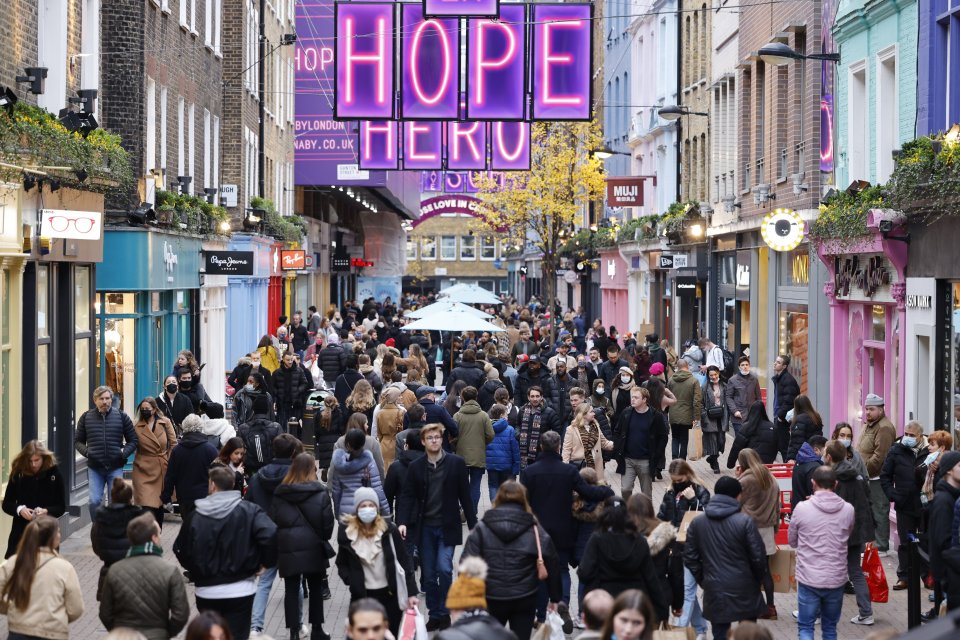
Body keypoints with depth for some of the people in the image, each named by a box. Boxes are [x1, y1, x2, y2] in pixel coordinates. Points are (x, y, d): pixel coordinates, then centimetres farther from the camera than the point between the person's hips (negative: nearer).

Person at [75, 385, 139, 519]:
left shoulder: (121, 416, 4)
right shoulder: (86, 417, 5)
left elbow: (133, 440, 9)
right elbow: (78, 441, 12)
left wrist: (124, 453, -9)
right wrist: (86, 451, -8)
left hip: (115, 467, 0)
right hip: (94, 468, 0)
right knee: (94, 501, -6)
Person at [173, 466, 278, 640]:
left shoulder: (195, 515, -1)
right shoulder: (249, 510, -8)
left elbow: (180, 548, 6)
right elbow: (271, 535, -21)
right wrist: (266, 562, -5)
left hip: (206, 591, 2)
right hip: (240, 590, -2)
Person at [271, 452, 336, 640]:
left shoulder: (280, 493, 0)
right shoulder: (319, 493, -7)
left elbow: (273, 520, 2)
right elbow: (327, 521, -6)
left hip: (288, 548, 1)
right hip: (313, 547, -1)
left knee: (291, 590, 6)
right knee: (315, 589, 15)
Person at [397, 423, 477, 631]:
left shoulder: (456, 463, -3)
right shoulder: (416, 466, 1)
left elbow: (465, 496, -1)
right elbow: (407, 496, -1)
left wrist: (473, 526, -1)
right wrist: (402, 522, -15)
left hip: (447, 527, -2)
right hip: (425, 527, 2)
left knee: (444, 569, -14)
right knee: (429, 575, 7)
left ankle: (444, 613, 2)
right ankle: (434, 615, 19)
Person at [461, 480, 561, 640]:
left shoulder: (482, 527, -2)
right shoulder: (534, 530, -2)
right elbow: (552, 564, -2)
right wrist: (555, 598, 6)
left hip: (491, 599, 0)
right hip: (524, 600, 0)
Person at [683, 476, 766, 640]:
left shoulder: (697, 523, 0)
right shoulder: (745, 521, -12)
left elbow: (690, 558, 3)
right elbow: (758, 557, -9)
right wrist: (758, 580, 9)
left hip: (715, 591, 2)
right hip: (744, 590, -2)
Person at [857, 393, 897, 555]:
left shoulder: (884, 428, -17)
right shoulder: (868, 425, 17)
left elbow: (879, 456, -24)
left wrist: (864, 470, -19)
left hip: (878, 478, -10)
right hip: (867, 477, 10)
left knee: (879, 514, -4)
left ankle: (882, 547, 1)